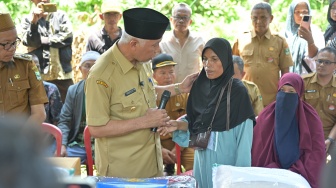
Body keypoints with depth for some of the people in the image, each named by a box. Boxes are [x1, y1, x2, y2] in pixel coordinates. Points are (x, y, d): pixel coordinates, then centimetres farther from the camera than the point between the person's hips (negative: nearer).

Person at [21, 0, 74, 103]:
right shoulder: (28, 20, 7)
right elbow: (29, 41, -7)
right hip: (39, 74, -1)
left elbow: (67, 36, -5)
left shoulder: (61, 15, 9)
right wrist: (34, 22, -19)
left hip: (62, 73, 1)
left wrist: (42, 40, -4)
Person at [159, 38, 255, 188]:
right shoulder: (200, 87, 2)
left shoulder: (238, 91, -13)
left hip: (227, 159, -5)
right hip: (203, 158, 5)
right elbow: (195, 122, 10)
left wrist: (241, 172, -16)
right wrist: (179, 125, -10)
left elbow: (244, 135, -13)